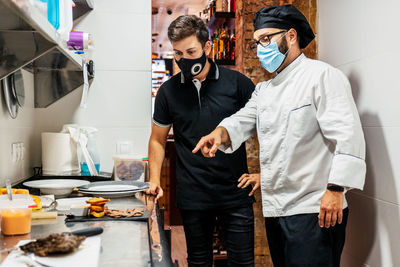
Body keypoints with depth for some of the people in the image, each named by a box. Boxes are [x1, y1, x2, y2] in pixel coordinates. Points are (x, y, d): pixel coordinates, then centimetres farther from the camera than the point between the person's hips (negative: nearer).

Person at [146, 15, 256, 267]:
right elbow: (158, 139, 11)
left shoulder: (237, 83, -4)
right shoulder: (168, 91, 2)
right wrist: (154, 180, -1)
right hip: (192, 197, 2)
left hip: (236, 193, -1)